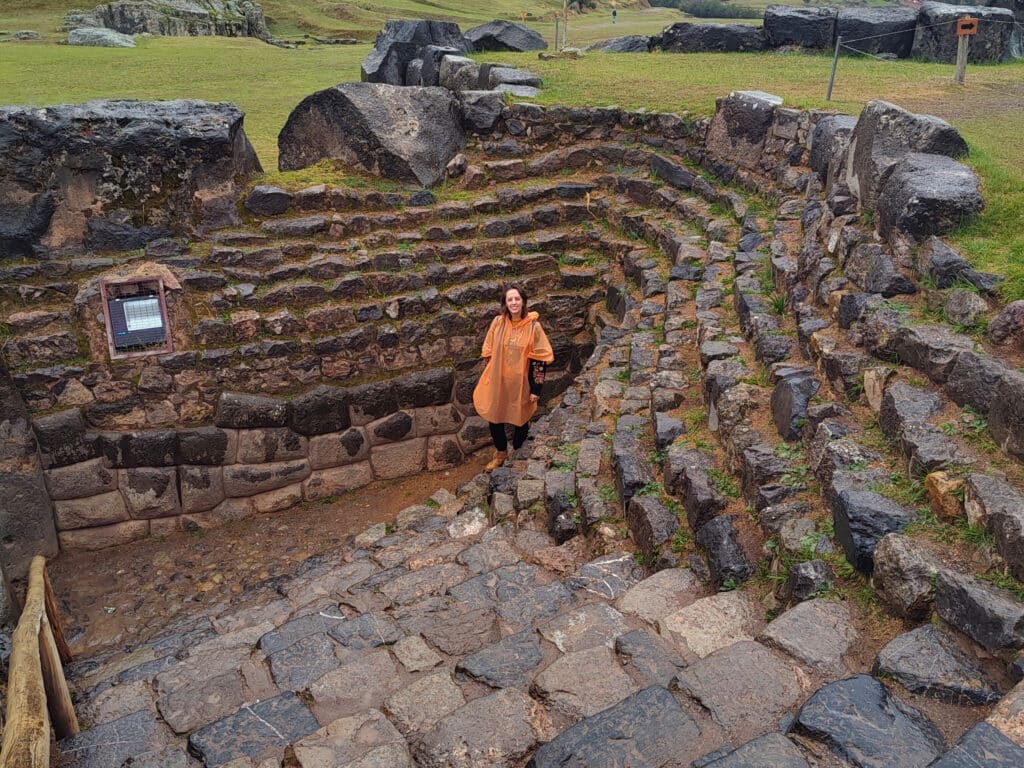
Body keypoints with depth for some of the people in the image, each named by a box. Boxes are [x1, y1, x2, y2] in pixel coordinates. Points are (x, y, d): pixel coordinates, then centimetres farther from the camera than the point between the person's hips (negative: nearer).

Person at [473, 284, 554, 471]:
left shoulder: (533, 326, -14)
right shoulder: (497, 323, -6)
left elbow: (540, 359, -11)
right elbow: (488, 352, 3)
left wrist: (536, 388, -11)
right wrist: (487, 378, 5)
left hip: (521, 382, -2)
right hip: (498, 381, 3)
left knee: (520, 418, 14)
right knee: (494, 417, 14)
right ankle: (501, 453, 38)